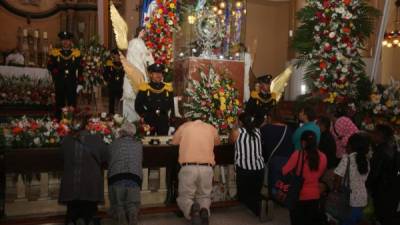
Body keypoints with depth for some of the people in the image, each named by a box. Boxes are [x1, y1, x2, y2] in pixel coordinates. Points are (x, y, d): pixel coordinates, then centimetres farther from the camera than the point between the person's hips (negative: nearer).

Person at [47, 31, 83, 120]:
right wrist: (56, 72, -8)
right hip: (59, 83, 1)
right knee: (59, 104, 6)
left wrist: (79, 83, -2)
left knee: (72, 104, 0)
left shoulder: (76, 53, 7)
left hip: (72, 83, -1)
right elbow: (50, 66, 8)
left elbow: (80, 69, 4)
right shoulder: (55, 53, 8)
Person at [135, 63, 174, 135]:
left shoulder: (168, 88, 5)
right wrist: (143, 115, -5)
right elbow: (138, 105, 2)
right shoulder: (144, 88, -1)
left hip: (164, 122, 2)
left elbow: (171, 105, 12)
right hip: (149, 122, -2)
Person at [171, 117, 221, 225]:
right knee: (204, 196, 21)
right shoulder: (211, 128, 14)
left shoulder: (185, 126, 10)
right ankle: (204, 211, -12)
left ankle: (192, 209, -20)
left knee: (185, 197, 14)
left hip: (188, 168, -1)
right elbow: (218, 142, 33)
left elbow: (174, 141, 24)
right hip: (207, 168, 2)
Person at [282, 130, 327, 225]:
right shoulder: (323, 157, -6)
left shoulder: (298, 154, -18)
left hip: (299, 195, -3)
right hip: (314, 195, 3)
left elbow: (284, 171, -9)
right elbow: (319, 175, 8)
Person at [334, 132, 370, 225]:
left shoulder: (347, 157, -13)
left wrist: (335, 191, -2)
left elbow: (339, 177, -14)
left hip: (349, 199, -5)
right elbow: (363, 179, 7)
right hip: (362, 199, 6)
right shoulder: (366, 160, 5)